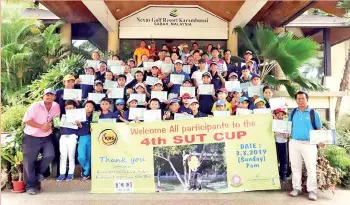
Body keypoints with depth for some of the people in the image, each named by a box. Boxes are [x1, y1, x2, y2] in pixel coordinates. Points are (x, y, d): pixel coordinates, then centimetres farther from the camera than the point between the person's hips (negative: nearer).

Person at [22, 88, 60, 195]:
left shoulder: (56, 106, 0)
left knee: (49, 155, -14)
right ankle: (30, 186, 14)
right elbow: (26, 120, -18)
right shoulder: (35, 106, -13)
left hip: (46, 137, 3)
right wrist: (41, 126, -19)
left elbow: (57, 118, 14)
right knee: (29, 161, 1)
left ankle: (39, 173, 16)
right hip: (31, 137, -3)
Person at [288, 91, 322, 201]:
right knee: (295, 167, 10)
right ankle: (297, 188, 21)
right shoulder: (293, 112, 7)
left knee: (311, 168, 2)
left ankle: (312, 191, 12)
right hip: (294, 143, 3)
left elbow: (318, 129, 1)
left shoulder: (313, 113, -2)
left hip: (309, 144, -3)